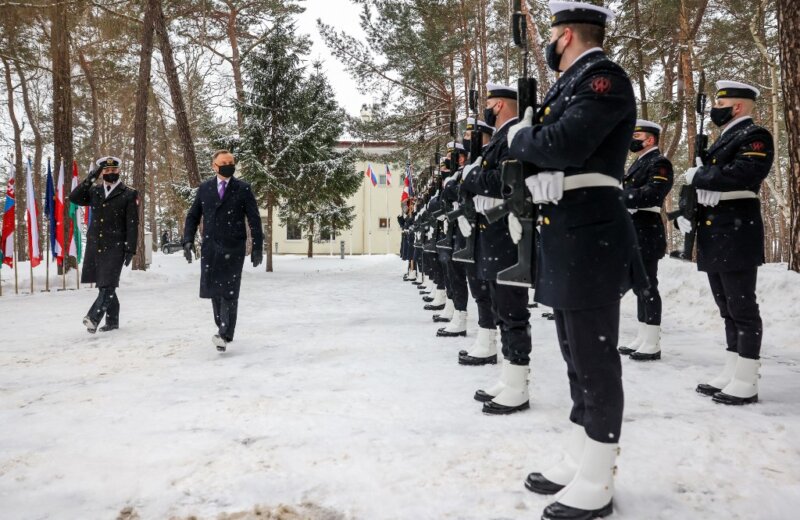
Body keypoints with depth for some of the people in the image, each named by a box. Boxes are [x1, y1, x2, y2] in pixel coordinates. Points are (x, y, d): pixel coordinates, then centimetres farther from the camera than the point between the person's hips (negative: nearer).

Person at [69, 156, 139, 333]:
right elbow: (74, 198, -2)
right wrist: (90, 178, -6)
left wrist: (130, 249, -9)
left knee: (107, 285, -14)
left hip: (115, 247, -5)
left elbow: (132, 224, -3)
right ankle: (112, 320, 21)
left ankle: (93, 317, -21)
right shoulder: (94, 191, 14)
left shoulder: (128, 194, 0)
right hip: (94, 245, 5)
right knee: (104, 285, 11)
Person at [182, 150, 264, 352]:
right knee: (214, 291, 8)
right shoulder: (204, 188, 10)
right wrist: (188, 240, 1)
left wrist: (257, 247, -4)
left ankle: (225, 335, -7)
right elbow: (193, 216, 14)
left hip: (233, 248, -3)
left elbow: (254, 220, 1)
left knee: (229, 292, -6)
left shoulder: (243, 189, 2)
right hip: (210, 247, 3)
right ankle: (223, 328, 22)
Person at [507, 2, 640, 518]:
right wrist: (539, 175, -1)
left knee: (596, 361, -2)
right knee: (578, 359, 15)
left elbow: (562, 146, -22)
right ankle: (577, 464, 29)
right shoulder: (567, 87, 21)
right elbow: (529, 158, 19)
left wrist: (518, 136, -5)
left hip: (590, 239, -10)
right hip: (563, 241, 10)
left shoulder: (605, 78, -9)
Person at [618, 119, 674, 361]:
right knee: (640, 287, 12)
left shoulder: (659, 163, -7)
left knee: (648, 287, -6)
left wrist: (619, 197, -18)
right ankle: (642, 339, 19)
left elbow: (651, 194, -21)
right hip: (633, 234, 9)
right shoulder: (637, 163, 22)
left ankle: (652, 344, -1)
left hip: (646, 234, -9)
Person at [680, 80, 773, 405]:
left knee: (743, 310, -4)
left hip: (736, 239, -9)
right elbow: (704, 187, 21)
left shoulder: (755, 137, -6)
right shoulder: (722, 141, 22)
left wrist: (697, 175, -12)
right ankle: (731, 376, 20)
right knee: (728, 311, 12)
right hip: (713, 240, 9)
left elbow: (741, 174, -25)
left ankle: (746, 384, 2)